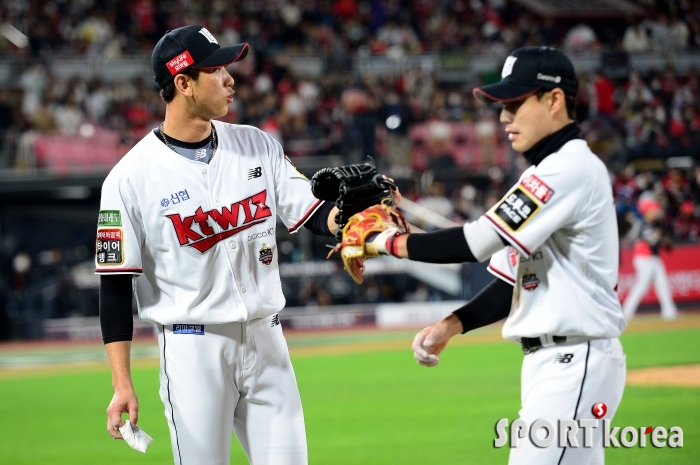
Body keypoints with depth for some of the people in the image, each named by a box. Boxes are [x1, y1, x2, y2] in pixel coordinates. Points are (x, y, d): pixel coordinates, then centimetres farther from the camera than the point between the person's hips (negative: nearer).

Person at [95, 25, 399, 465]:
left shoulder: (257, 146, 6)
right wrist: (122, 385, -11)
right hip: (192, 348, -4)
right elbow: (116, 284, -7)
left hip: (266, 341, 4)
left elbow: (315, 214, 5)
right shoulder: (131, 177, -8)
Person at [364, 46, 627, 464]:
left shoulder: (573, 167, -15)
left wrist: (389, 242, -11)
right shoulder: (547, 174, 18)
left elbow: (478, 243, -21)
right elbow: (517, 278, 20)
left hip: (576, 364, -11)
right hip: (548, 364, 11)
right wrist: (451, 325, 7)